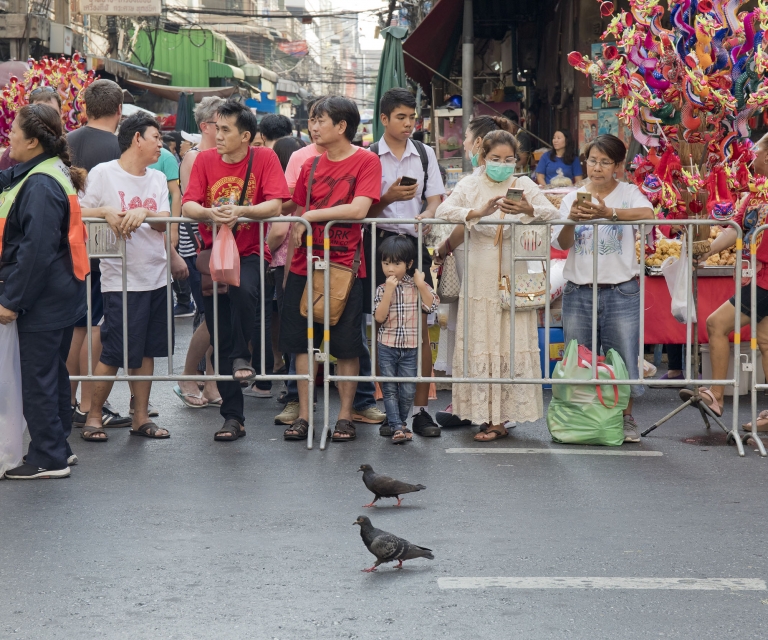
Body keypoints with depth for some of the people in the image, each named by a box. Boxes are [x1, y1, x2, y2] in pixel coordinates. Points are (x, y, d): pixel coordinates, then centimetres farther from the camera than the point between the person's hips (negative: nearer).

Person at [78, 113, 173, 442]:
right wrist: (105, 211, -21)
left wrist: (144, 212, -18)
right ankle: (93, 416, 7)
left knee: (145, 351, 9)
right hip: (121, 279, -6)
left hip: (155, 276, 6)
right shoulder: (103, 173, -4)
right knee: (114, 352, -5)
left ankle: (141, 417, 16)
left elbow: (164, 222, 1)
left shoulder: (158, 179, 12)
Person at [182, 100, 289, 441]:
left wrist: (240, 211, -30)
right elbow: (188, 205, -7)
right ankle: (232, 416, 9)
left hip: (250, 253, -3)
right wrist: (209, 213, -29)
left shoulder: (264, 158, -5)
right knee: (220, 341, 2)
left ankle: (244, 356, -11)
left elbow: (274, 205, -14)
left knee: (244, 291, -37)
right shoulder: (205, 160, 2)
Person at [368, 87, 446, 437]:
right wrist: (389, 197, -17)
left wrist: (427, 214, -16)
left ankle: (421, 409, 1)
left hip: (415, 242, 2)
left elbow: (436, 198, 6)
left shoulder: (425, 154, 11)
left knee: (420, 327, -3)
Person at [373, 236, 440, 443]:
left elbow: (431, 306, -10)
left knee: (408, 390, 4)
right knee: (389, 389, -2)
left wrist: (421, 285, -15)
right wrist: (389, 291, -18)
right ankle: (397, 427, 0)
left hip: (410, 347, 0)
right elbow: (379, 317, -12)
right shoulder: (382, 289, 0)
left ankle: (401, 422, 21)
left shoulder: (417, 286, 2)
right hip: (387, 346, 0)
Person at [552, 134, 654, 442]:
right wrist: (571, 220, -23)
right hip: (579, 292, 2)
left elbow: (647, 214, -22)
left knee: (622, 359, 1)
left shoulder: (627, 192, 0)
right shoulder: (573, 197, 7)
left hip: (621, 292, -2)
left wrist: (609, 213, -38)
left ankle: (626, 418, 16)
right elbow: (562, 243, -2)